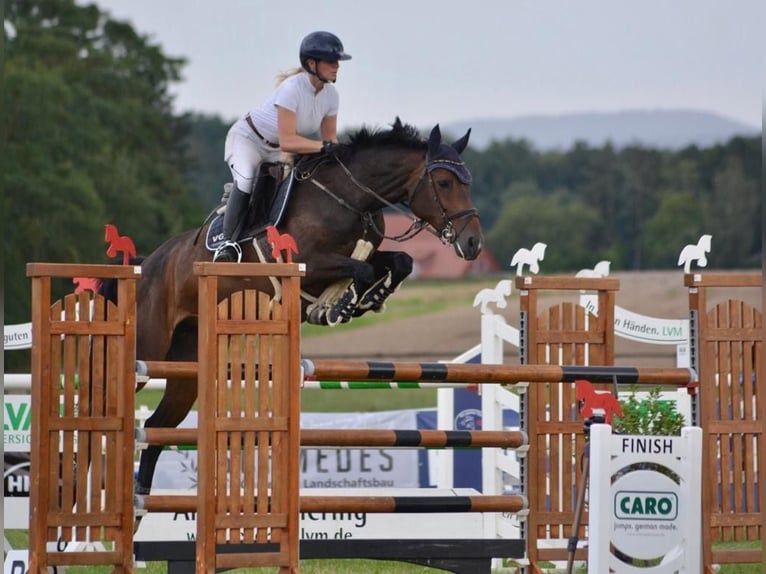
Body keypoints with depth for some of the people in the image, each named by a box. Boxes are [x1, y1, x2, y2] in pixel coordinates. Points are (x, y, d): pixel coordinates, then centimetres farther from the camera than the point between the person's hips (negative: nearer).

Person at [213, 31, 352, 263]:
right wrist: (325, 146, -43)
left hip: (274, 152, 8)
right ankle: (228, 242, -36)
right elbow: (287, 142, -38)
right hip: (247, 138, -8)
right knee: (246, 180, -34)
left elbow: (329, 138, -2)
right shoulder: (292, 89, -33)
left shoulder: (330, 95, -11)